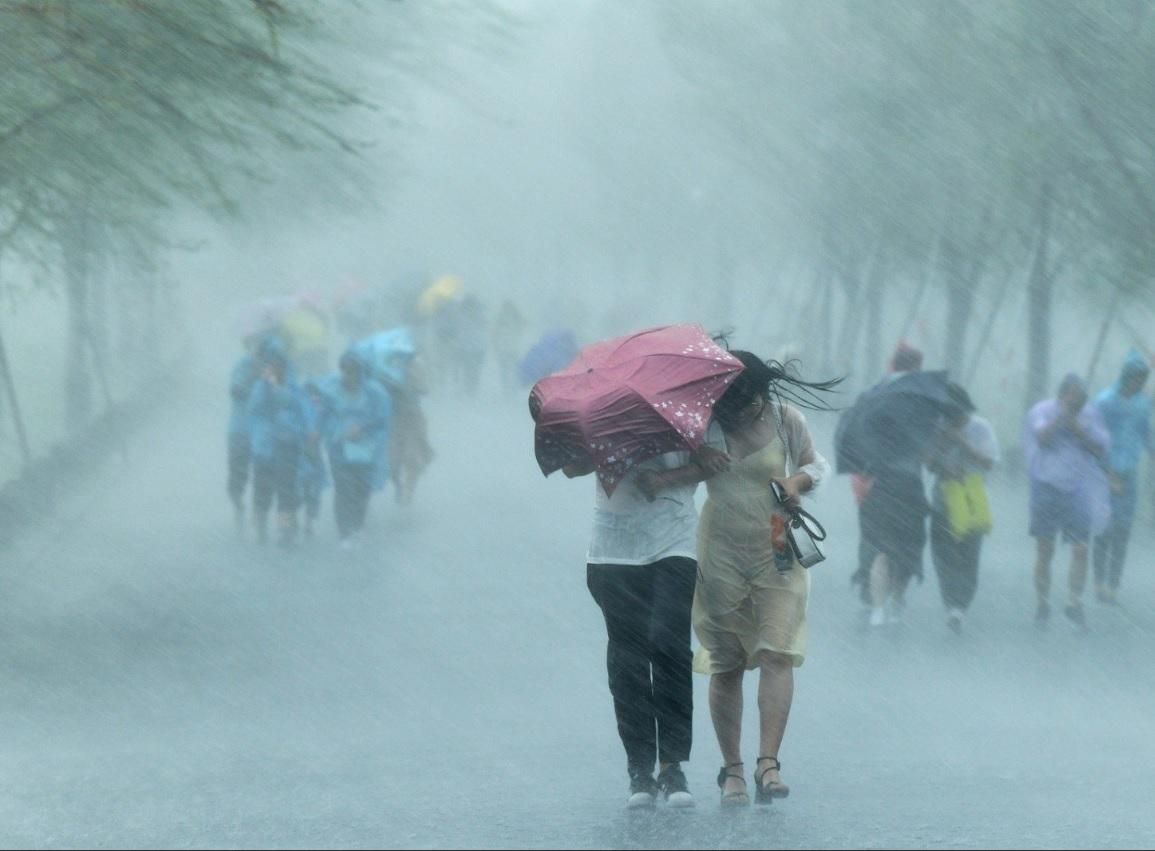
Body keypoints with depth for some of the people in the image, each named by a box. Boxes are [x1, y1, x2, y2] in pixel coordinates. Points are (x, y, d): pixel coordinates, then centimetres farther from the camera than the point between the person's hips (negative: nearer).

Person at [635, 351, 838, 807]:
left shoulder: (785, 420, -3)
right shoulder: (702, 427, -7)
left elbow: (817, 464, 12)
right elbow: (647, 481, -7)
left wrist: (798, 481, -8)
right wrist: (695, 468, -23)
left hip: (777, 552, 0)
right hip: (721, 557, 0)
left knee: (777, 654, -15)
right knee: (725, 665, 4)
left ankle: (768, 762, -19)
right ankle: (731, 769, 14)